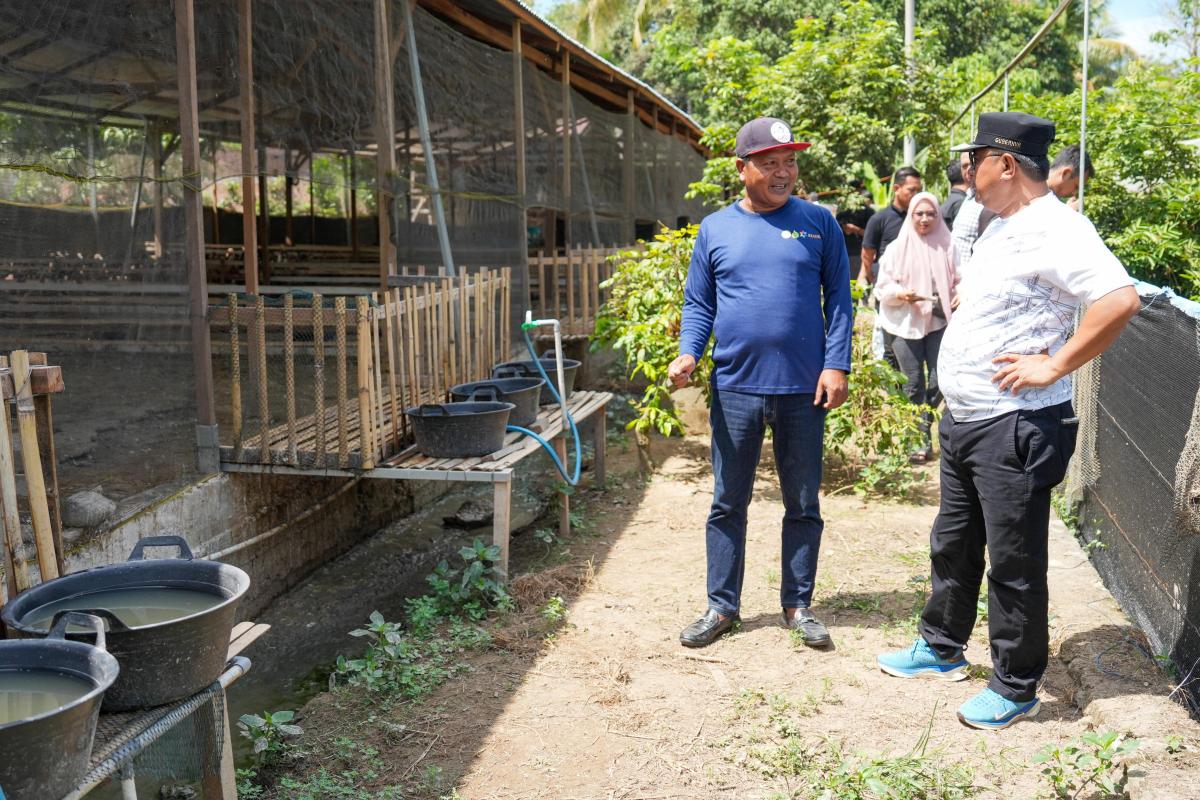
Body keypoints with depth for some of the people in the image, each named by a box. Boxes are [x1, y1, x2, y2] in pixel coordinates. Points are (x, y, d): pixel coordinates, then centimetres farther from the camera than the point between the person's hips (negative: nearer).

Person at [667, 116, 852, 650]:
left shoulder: (818, 223, 3)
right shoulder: (715, 229, 5)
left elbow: (838, 298, 1)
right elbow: (698, 303, 7)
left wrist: (836, 365, -8)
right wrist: (688, 352, -11)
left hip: (803, 389, 0)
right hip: (735, 387, 1)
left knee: (803, 505, 10)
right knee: (727, 504, 8)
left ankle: (798, 604, 25)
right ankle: (722, 606, 21)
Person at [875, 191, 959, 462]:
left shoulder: (948, 247, 5)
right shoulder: (897, 248, 5)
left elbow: (960, 281, 10)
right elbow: (883, 287, 4)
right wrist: (901, 294, -15)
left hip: (940, 322, 0)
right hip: (906, 324, 0)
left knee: (939, 379, -6)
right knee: (914, 382, 1)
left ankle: (923, 433, 13)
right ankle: (920, 439, 9)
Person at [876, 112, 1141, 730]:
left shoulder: (1055, 228, -19)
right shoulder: (1001, 228, 13)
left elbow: (1120, 299, -31)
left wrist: (1055, 366, -24)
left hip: (1013, 428, -10)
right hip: (963, 419, 10)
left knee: (1014, 563, 3)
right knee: (953, 545, 21)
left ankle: (1015, 687, 17)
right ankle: (942, 648, 38)